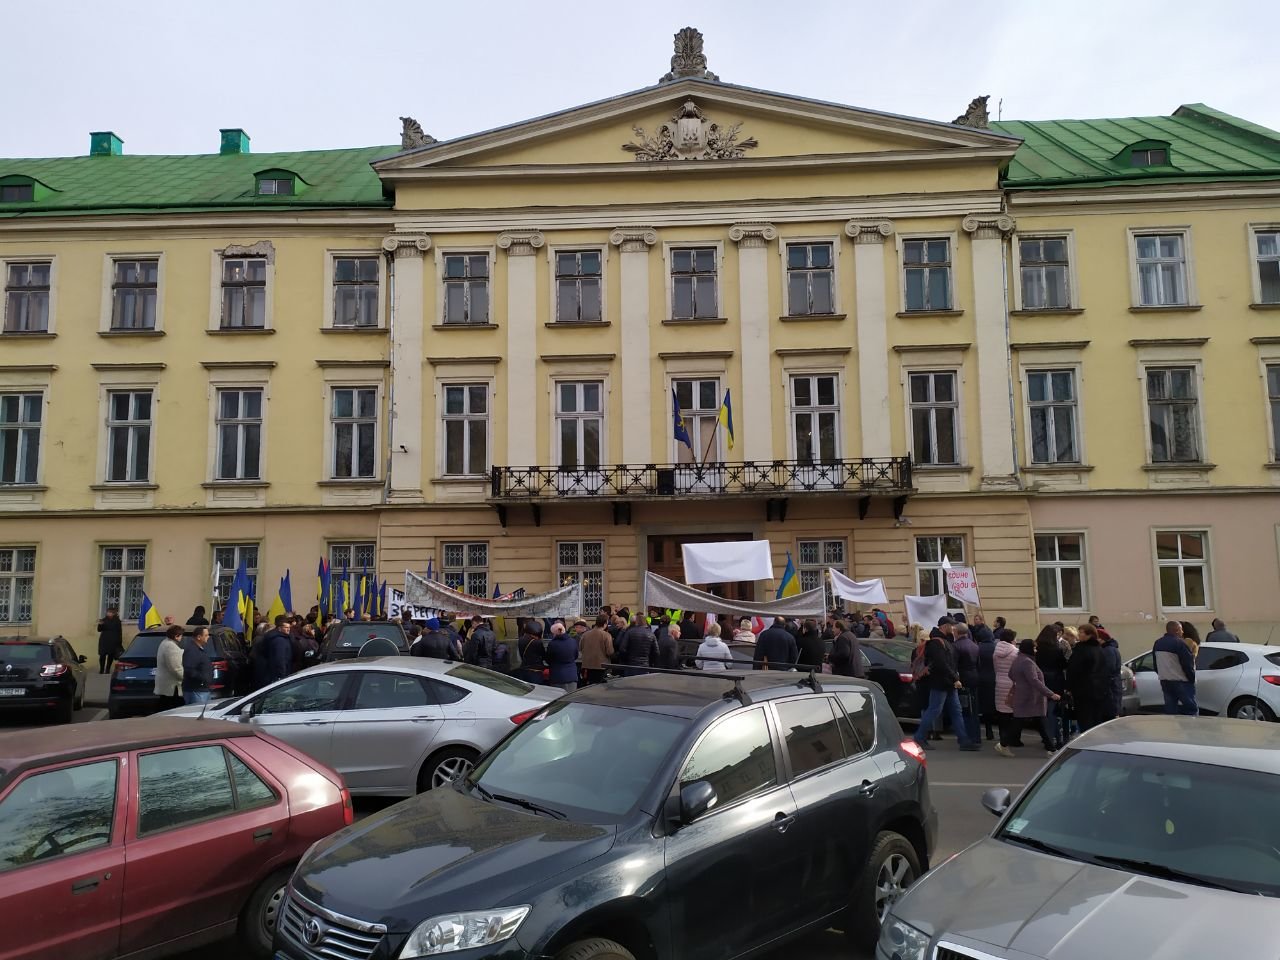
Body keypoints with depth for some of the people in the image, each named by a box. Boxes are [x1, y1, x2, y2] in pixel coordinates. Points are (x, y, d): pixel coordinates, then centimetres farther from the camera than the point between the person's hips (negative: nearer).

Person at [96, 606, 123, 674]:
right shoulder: (104, 620, 3)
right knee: (102, 655, -5)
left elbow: (119, 633, 6)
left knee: (111, 655, 2)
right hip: (104, 641, 0)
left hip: (113, 641, 0)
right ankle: (101, 669, 5)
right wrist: (100, 625, -21)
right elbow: (99, 630, 1)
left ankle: (107, 669, 11)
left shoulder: (117, 621, 3)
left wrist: (120, 643, 3)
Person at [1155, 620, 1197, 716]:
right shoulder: (1179, 643, -15)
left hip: (1164, 682, 7)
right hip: (1181, 682, -7)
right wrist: (1192, 678, -2)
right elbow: (1188, 664, -14)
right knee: (1191, 709, 0)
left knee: (1170, 710, 10)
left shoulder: (1158, 643, 10)